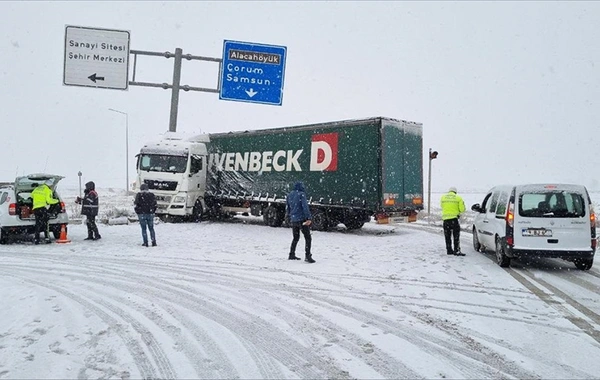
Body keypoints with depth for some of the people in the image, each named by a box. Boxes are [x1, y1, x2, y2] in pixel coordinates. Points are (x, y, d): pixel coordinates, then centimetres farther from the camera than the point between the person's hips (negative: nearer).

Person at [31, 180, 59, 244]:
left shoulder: (37, 189, 21)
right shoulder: (48, 190, 1)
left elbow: (32, 195, 33)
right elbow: (49, 200, -7)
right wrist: (56, 201, 9)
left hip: (35, 208, 6)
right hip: (42, 208, -6)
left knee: (38, 224, 9)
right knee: (45, 223, -5)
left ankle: (36, 239, 5)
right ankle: (46, 238, -13)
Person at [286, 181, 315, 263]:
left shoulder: (289, 195, 12)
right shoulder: (301, 194, -8)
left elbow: (287, 209, 17)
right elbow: (305, 206, -16)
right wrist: (308, 218, -19)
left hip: (293, 220, 7)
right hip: (302, 219, -7)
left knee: (295, 238, 21)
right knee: (308, 238, -3)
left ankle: (291, 255, 23)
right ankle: (307, 256, -12)